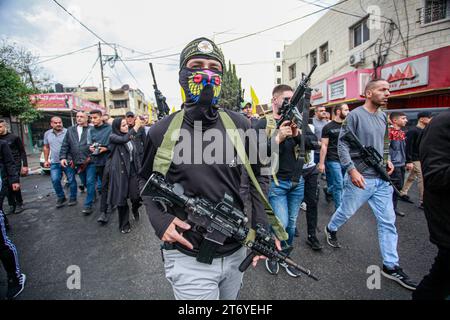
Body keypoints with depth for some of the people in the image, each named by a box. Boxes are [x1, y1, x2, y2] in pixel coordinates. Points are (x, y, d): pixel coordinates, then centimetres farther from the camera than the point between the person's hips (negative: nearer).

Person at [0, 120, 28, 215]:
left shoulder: (14, 137, -2)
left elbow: (22, 152, 0)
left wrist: (25, 165, -4)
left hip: (15, 164, -4)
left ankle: (19, 204, 8)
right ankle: (12, 206, 14)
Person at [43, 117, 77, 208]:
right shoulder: (47, 134, 9)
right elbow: (46, 147, 18)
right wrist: (46, 160, 14)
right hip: (54, 163, 4)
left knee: (71, 180, 3)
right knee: (55, 180, 0)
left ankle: (73, 198, 18)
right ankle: (61, 198, 19)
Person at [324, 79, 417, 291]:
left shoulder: (383, 117, 12)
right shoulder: (355, 115, -11)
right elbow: (342, 145, -15)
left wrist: (387, 159, 10)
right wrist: (352, 170, -22)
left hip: (381, 178, 7)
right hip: (360, 178, -6)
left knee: (388, 222, 7)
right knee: (346, 212, 11)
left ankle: (391, 266, 19)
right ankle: (331, 229, 42)